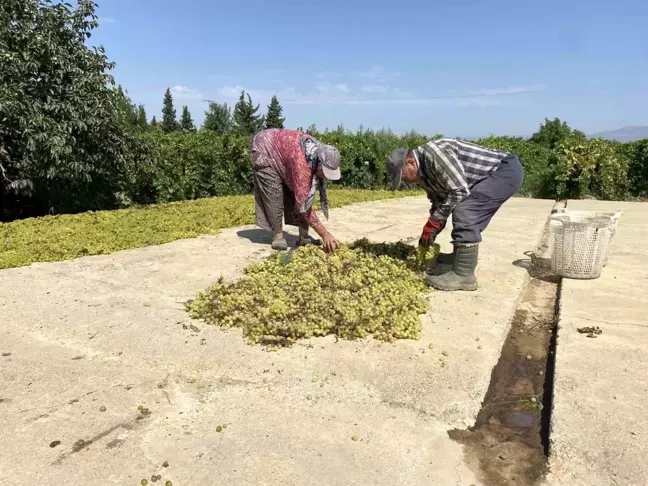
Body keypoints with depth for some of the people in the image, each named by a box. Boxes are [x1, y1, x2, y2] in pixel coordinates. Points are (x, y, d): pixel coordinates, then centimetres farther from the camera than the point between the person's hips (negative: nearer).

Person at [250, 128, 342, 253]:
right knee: (274, 197, -17)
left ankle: (304, 236, 1)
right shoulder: (301, 163, -41)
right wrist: (325, 234, -38)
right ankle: (278, 236, -4)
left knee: (299, 193, -3)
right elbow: (303, 204, -40)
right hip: (264, 150, -7)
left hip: (282, 148, 7)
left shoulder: (321, 153, -17)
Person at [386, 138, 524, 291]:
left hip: (508, 169, -10)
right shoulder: (423, 173, 8)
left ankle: (464, 275, -14)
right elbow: (438, 203, 18)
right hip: (493, 175, 10)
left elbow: (459, 191, -24)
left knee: (464, 212, -20)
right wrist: (428, 238, 15)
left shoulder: (434, 153, -23)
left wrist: (433, 222, -15)